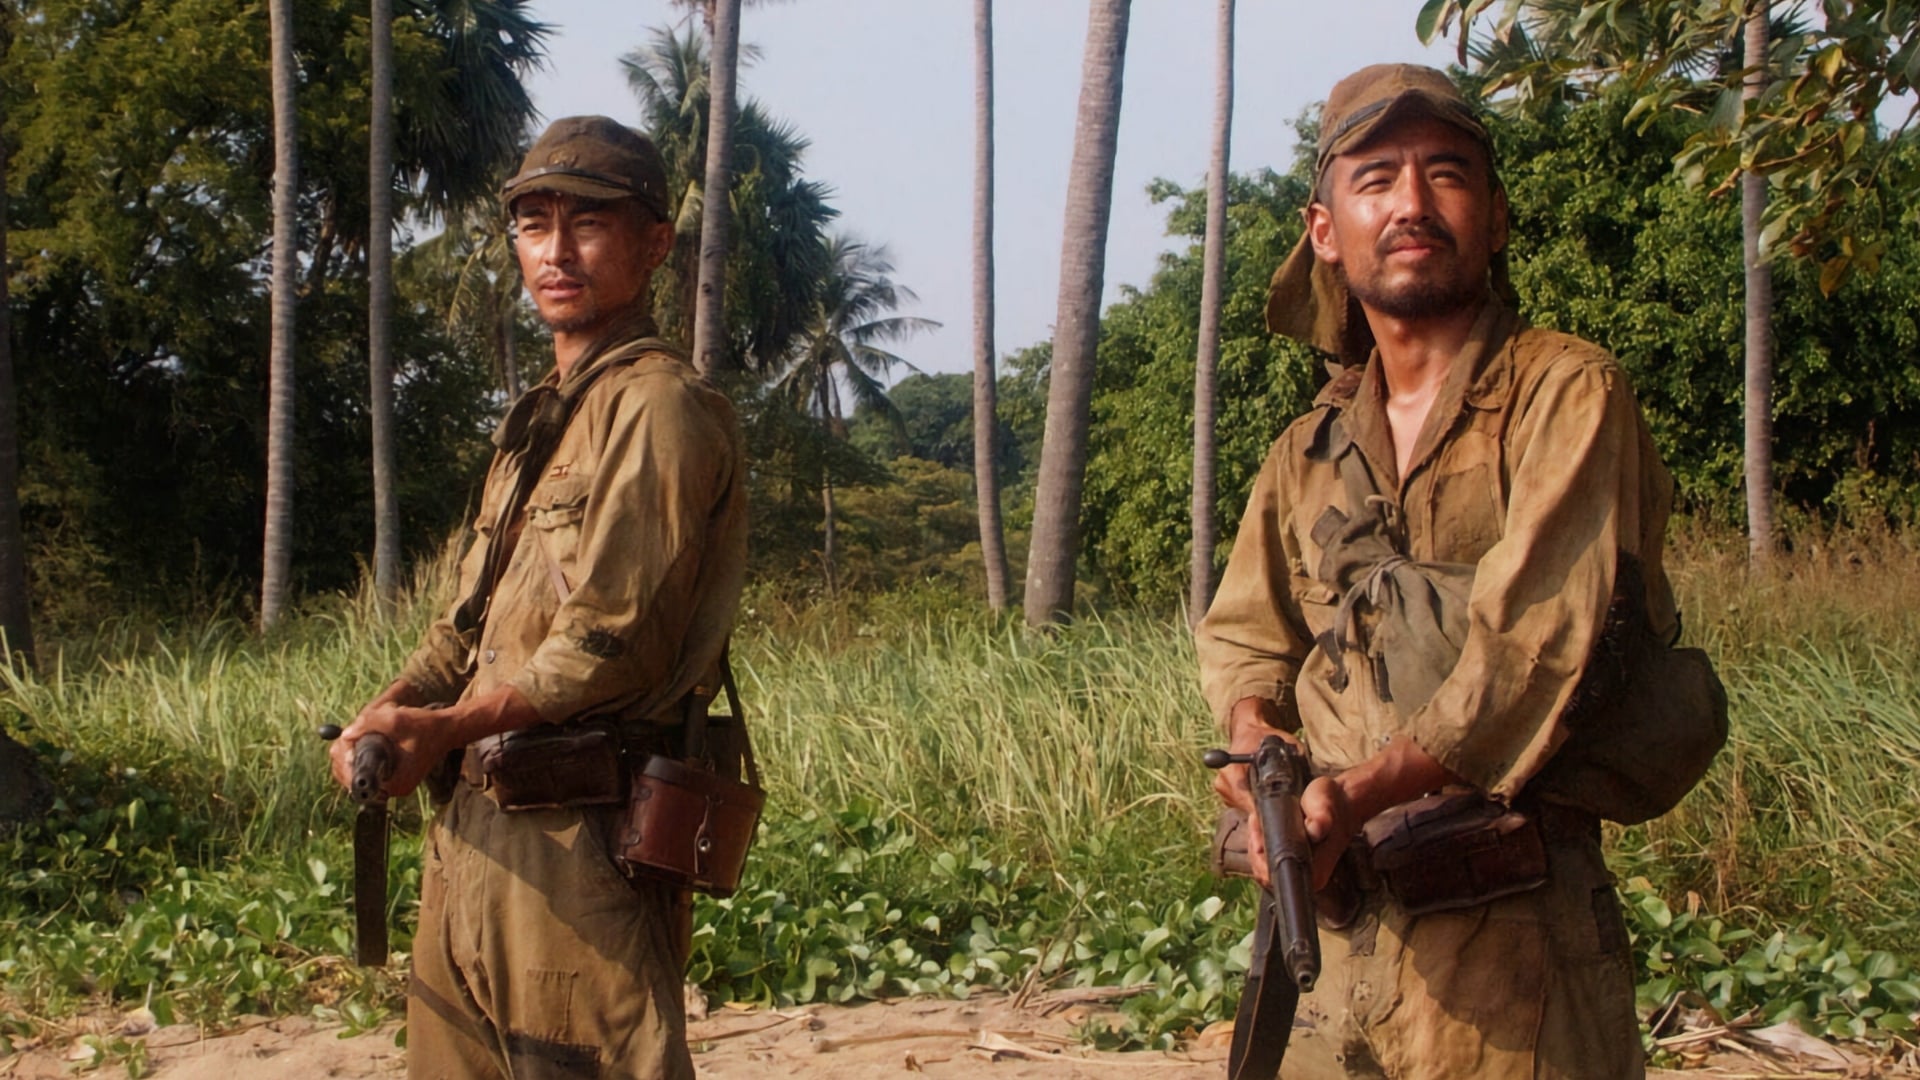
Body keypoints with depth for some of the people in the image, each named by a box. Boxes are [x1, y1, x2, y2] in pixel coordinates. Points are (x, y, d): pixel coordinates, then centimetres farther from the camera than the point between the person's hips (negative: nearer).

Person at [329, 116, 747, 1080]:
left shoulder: (657, 406, -11)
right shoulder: (538, 420, 19)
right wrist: (388, 712, 1)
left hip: (579, 851, -9)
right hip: (476, 832, 9)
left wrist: (445, 729, -16)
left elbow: (613, 644, -19)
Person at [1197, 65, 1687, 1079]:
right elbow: (1244, 633, 21)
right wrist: (1256, 735, -1)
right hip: (1331, 908, 6)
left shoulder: (1568, 395, -7)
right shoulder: (1309, 452, 12)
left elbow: (1535, 636, -18)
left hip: (1510, 930, -5)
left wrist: (1364, 787, -27)